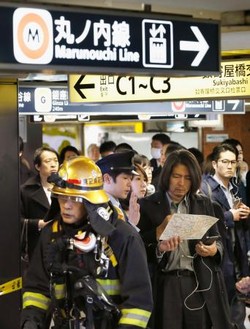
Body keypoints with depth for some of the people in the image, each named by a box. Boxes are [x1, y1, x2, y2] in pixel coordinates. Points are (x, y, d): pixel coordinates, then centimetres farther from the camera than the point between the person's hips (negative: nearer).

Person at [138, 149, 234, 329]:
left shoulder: (205, 204, 12)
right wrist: (161, 229, -15)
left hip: (201, 284, 2)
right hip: (165, 286, -2)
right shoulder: (147, 205, 3)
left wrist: (213, 250, -8)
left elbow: (217, 241, 14)